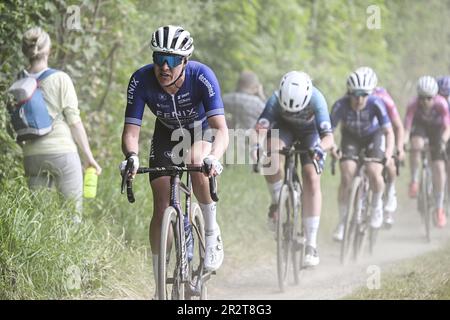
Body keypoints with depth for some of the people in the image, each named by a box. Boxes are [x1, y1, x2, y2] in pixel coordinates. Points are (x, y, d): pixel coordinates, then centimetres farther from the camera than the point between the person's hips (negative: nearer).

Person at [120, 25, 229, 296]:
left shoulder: (202, 76, -35)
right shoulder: (141, 80, -29)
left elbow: (221, 129, -41)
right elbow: (131, 131, -29)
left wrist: (213, 158, -61)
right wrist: (132, 157, -52)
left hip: (201, 129, -2)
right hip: (167, 133, 2)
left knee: (196, 162, -37)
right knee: (161, 210, -5)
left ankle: (212, 231, -13)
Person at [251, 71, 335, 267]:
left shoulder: (316, 99, -37)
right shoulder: (276, 100, -35)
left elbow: (328, 137, -42)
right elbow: (261, 127, -42)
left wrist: (320, 147, -63)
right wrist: (257, 145, -63)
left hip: (310, 132, -1)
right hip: (284, 128, 1)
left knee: (312, 179, -17)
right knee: (270, 158, -33)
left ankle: (311, 244, -14)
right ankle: (277, 203, -8)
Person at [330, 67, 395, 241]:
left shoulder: (375, 104, -32)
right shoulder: (341, 105, -31)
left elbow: (389, 131, -34)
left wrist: (388, 153, -51)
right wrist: (332, 148, -52)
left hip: (373, 135, -1)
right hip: (351, 137, 1)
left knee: (374, 173, -22)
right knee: (346, 177, -16)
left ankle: (377, 204, 8)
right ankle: (342, 221, -2)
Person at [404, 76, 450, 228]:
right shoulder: (413, 104, -33)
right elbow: (406, 127, -38)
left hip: (436, 129, 0)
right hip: (419, 125, 0)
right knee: (416, 146, -35)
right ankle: (414, 180, -14)